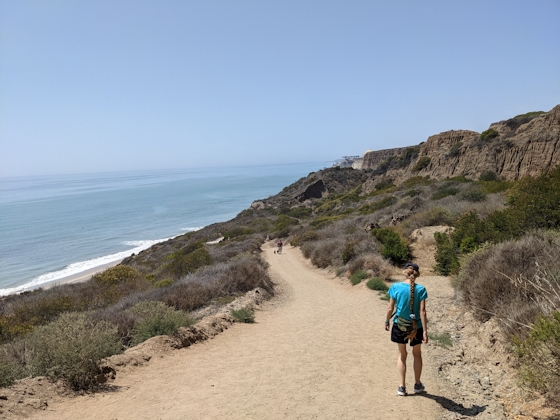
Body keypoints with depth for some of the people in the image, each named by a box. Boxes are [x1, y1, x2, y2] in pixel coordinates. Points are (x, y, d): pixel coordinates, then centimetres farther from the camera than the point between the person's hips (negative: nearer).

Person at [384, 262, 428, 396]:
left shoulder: (396, 287, -13)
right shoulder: (420, 289, -14)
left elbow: (390, 308, -9)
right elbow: (422, 312, -15)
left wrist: (387, 321, 7)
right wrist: (425, 331, -10)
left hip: (400, 325, 0)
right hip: (416, 326, 0)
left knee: (402, 355, 18)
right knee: (417, 354, 22)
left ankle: (402, 387, 20)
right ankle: (417, 385, 35)